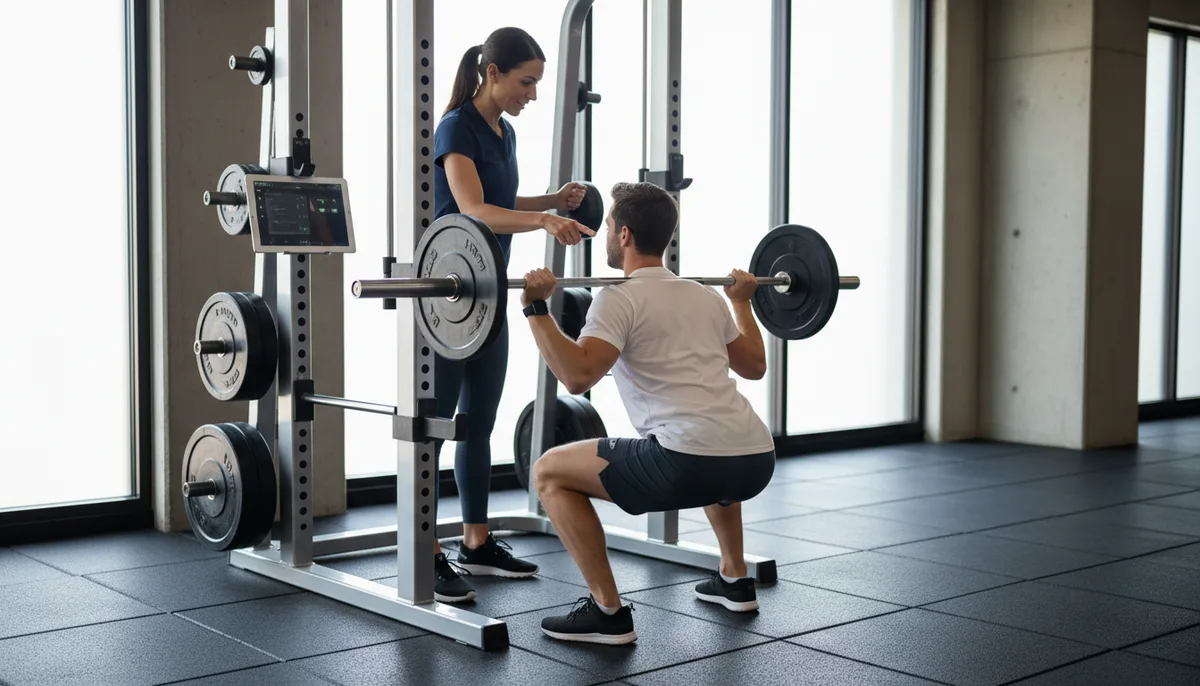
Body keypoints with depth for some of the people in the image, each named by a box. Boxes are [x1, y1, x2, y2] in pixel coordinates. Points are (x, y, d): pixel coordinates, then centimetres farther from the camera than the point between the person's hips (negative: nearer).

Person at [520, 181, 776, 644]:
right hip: (756, 460, 8)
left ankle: (607, 612, 5)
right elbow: (754, 366, 34)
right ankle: (734, 580, 43)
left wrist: (535, 308, -8)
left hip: (692, 461, -8)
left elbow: (578, 375, -15)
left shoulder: (620, 298, 0)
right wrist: (743, 301, 47)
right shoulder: (705, 296, 22)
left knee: (550, 472, 5)